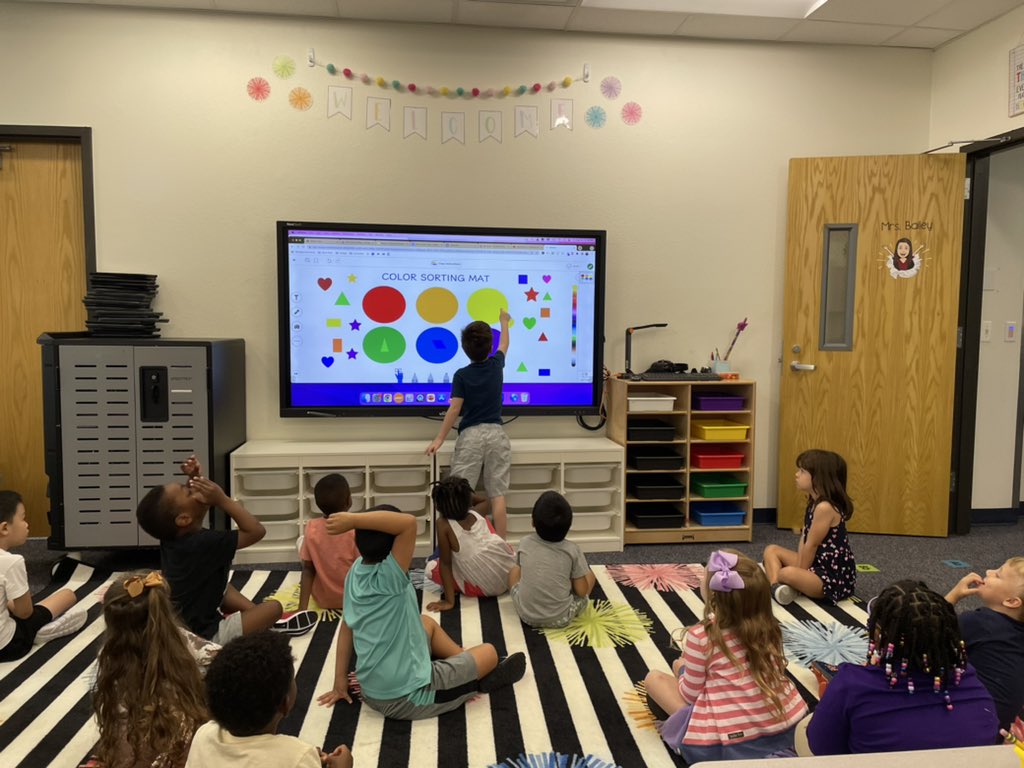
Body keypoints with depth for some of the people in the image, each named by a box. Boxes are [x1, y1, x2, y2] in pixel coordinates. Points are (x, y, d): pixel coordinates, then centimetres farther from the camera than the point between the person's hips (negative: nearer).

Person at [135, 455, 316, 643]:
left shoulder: (171, 536, -5)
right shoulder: (204, 543, -30)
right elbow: (256, 531, -26)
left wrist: (194, 479, -4)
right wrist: (222, 499, -26)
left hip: (180, 626, 9)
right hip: (203, 636, -9)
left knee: (223, 587, 32)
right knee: (273, 607, -5)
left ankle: (253, 613, 27)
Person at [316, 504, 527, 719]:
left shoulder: (356, 571, -6)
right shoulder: (389, 577, -28)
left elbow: (347, 625, 3)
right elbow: (408, 523, -40)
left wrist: (340, 681, 12)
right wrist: (352, 519, -34)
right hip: (407, 698, -8)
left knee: (427, 623, 31)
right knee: (489, 653, 10)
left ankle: (466, 663, 41)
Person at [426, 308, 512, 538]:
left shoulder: (461, 375, -4)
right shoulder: (496, 364, 6)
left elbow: (454, 409, -9)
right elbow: (504, 344, 27)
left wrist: (439, 439, -4)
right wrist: (504, 322, 46)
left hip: (471, 435, -3)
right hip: (496, 434, 3)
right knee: (497, 495, 2)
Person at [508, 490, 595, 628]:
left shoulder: (525, 543, -5)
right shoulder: (572, 550, -11)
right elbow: (582, 591, -7)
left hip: (526, 614, 2)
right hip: (561, 618, -2)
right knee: (589, 574, 20)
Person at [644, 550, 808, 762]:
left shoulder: (700, 636, -17)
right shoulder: (768, 627, -2)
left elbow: (690, 694, -7)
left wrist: (683, 669, 16)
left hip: (728, 742, -6)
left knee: (654, 677, 9)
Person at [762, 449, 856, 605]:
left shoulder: (825, 507, -22)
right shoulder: (814, 503, 9)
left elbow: (811, 545, -17)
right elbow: (804, 539, 7)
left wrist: (799, 574, -10)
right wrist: (799, 567, -3)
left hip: (835, 577, -11)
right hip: (818, 565, 11)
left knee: (787, 574, -38)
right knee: (771, 550, 7)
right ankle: (776, 587, -16)